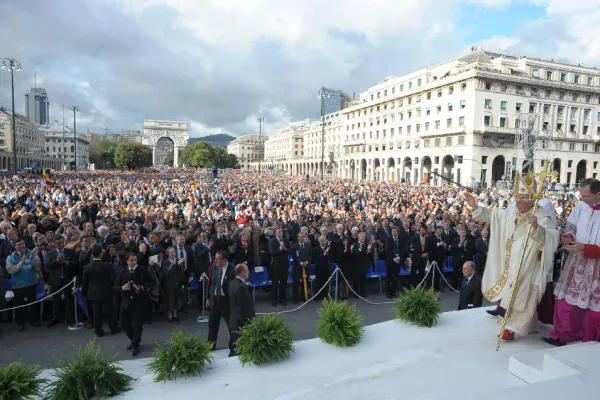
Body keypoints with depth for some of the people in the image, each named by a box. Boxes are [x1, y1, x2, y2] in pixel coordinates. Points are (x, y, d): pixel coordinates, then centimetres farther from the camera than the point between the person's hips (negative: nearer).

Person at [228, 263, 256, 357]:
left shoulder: (233, 283, 4)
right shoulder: (241, 287, -26)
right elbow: (244, 308, -24)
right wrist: (248, 324, -16)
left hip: (234, 320, 9)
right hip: (242, 322, -9)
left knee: (235, 346, 20)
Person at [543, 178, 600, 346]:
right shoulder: (581, 207, -3)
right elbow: (571, 227, 11)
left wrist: (584, 248, -24)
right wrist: (568, 238, -8)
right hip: (577, 263, 4)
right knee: (567, 300, 9)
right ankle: (561, 335, 20)